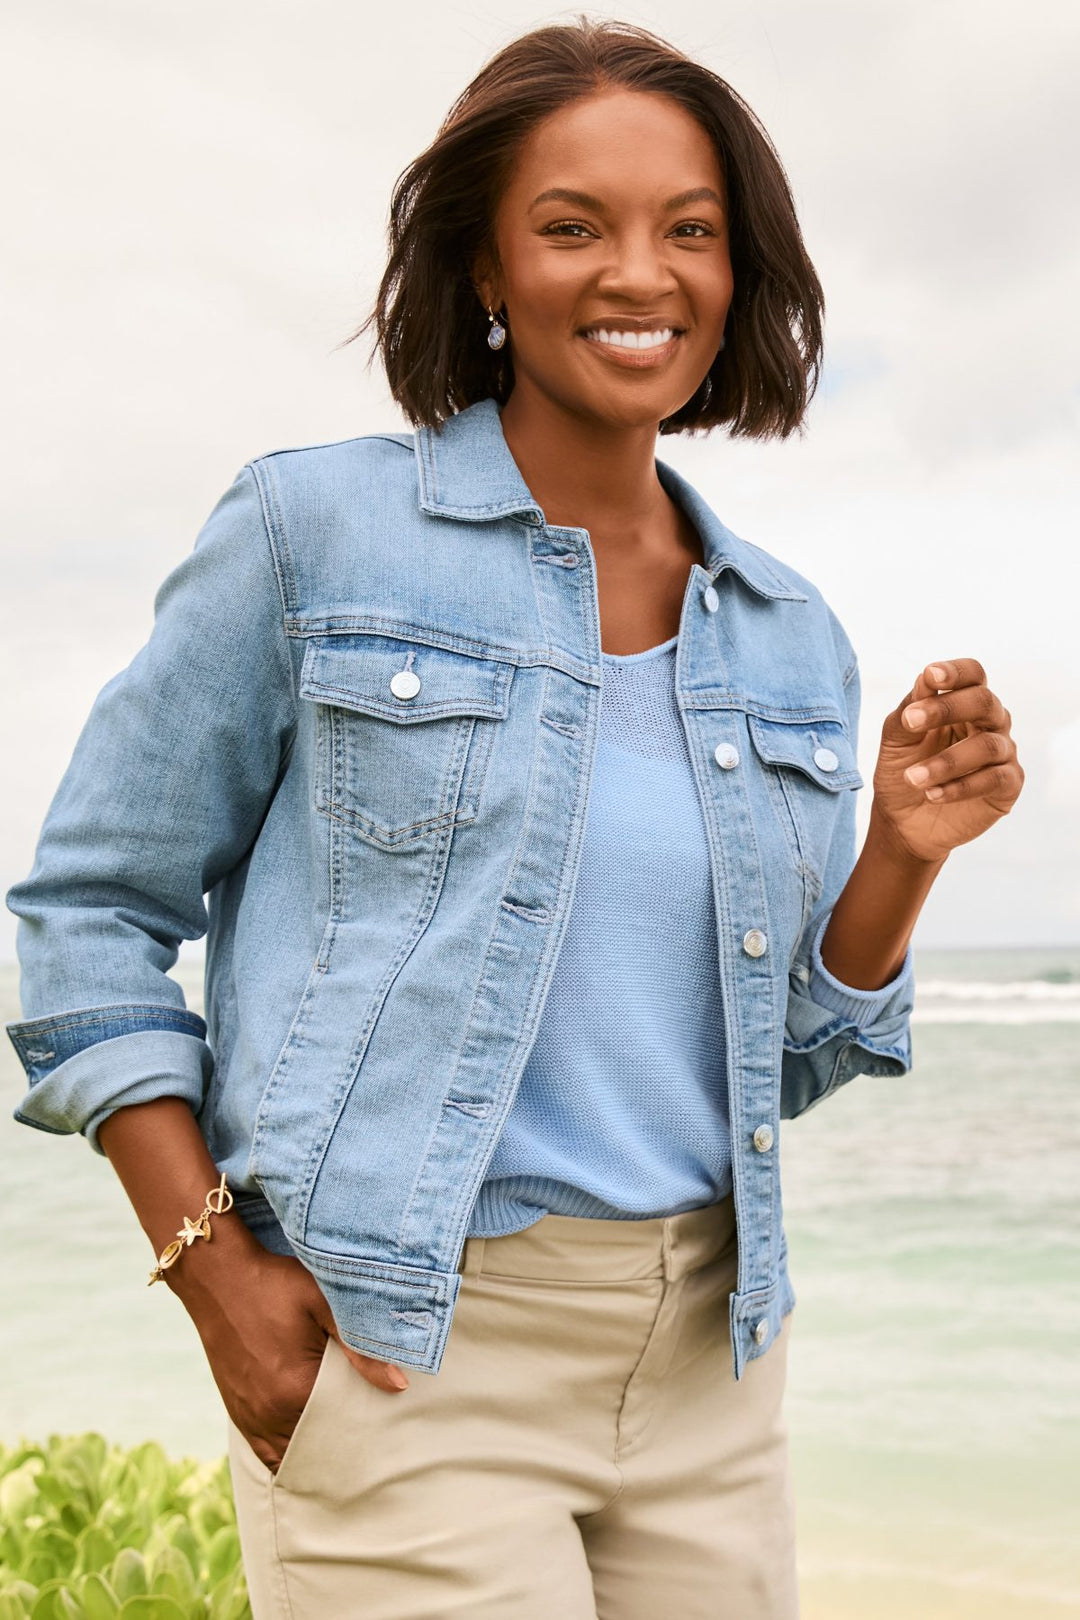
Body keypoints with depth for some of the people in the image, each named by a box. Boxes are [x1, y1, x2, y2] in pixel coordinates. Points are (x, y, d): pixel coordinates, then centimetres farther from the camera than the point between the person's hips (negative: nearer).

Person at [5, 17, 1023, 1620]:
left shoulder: (791, 637, 7)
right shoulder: (312, 531, -6)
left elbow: (783, 1056, 11)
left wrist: (905, 852, -6)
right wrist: (214, 1268, -10)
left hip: (705, 1364, 5)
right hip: (400, 1355, -4)